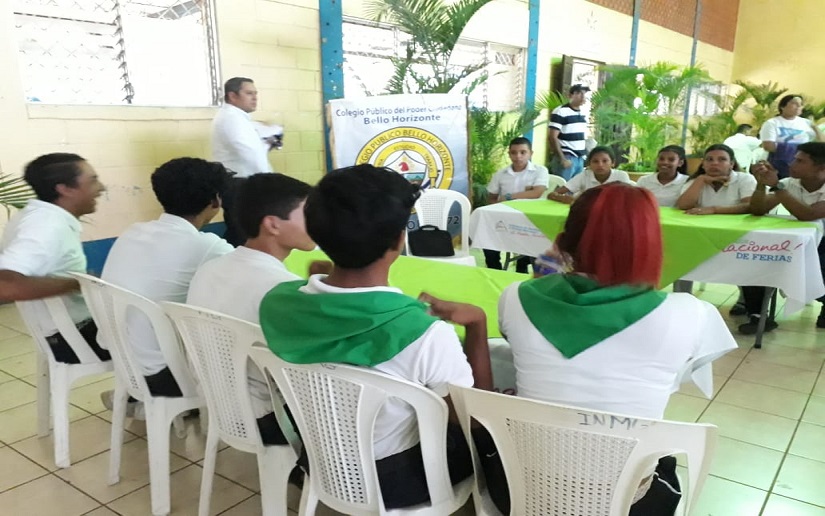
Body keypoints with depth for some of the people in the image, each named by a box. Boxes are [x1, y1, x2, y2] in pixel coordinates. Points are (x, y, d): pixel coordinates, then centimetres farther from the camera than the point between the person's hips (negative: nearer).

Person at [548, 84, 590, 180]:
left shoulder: (583, 114, 13)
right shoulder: (560, 112, -9)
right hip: (567, 158, -7)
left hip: (580, 158, 7)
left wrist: (584, 156, 16)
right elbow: (552, 137, -13)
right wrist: (562, 159, -17)